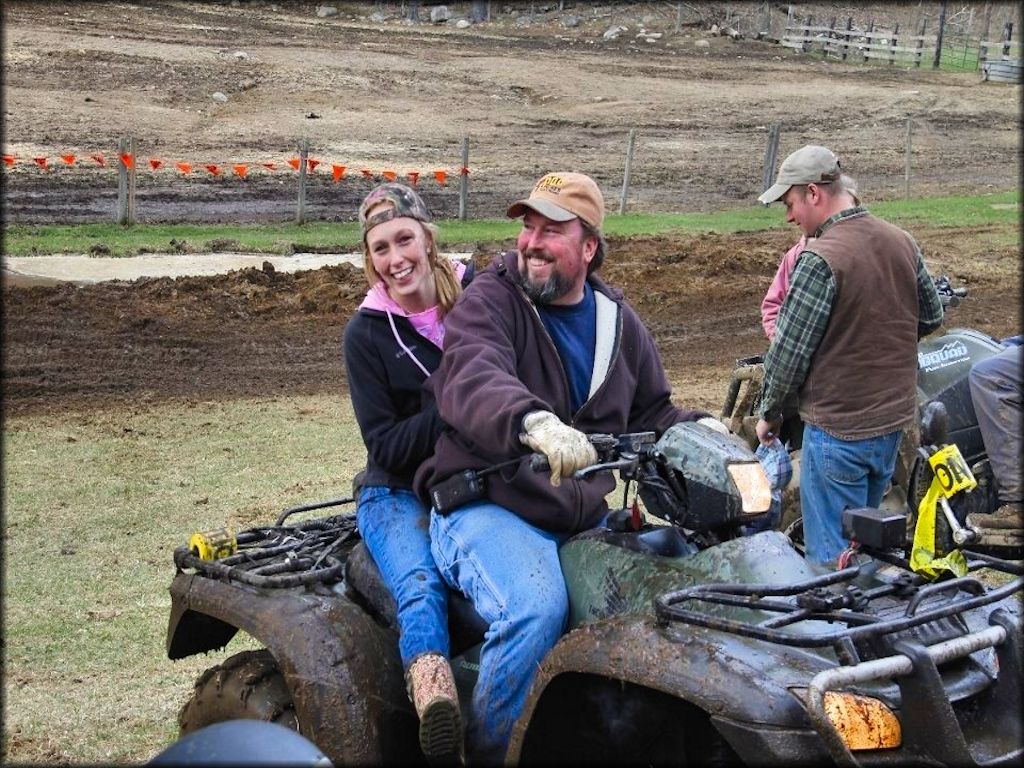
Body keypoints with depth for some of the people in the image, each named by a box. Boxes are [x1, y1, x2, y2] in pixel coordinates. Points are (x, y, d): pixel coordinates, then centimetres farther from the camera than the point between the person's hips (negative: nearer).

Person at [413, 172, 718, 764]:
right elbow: (471, 379, -27)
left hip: (582, 519, 6)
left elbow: (651, 412, 23)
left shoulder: (617, 321, 13)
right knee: (535, 609, -32)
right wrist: (534, 422, -48)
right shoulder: (490, 300, -6)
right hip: (486, 509, -6)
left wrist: (701, 430, 0)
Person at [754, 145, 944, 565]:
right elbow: (931, 316, 15)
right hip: (894, 420, 8)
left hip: (838, 429, -8)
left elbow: (790, 349, -15)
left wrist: (769, 411, -2)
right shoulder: (903, 242, 3)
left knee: (832, 558, 2)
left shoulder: (819, 260, -20)